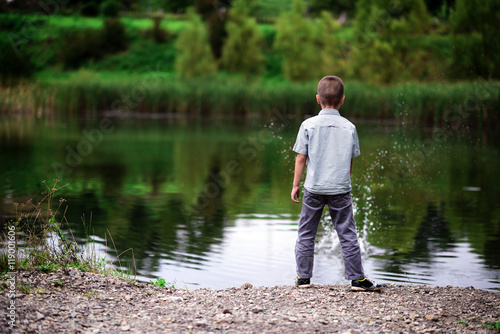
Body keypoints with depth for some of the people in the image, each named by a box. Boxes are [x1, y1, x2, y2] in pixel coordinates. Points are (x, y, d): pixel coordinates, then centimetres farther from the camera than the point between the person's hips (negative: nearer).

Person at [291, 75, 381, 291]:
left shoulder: (308, 125, -5)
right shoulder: (349, 128, -1)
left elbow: (301, 158, -4)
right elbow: (350, 161, 6)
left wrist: (296, 185, 6)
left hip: (314, 188, 0)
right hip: (340, 189, 1)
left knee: (306, 233, 11)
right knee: (347, 233, 6)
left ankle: (303, 277, 16)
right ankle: (357, 278, 9)